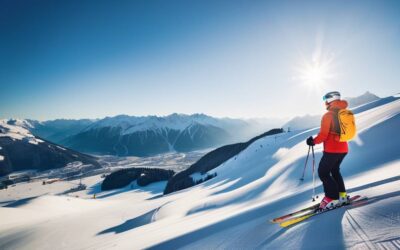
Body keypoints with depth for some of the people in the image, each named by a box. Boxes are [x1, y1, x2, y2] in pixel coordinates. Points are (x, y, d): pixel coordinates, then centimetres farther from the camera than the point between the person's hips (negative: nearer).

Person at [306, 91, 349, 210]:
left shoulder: (328, 115, -16)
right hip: (343, 149, 9)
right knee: (335, 170, 24)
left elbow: (323, 135, -19)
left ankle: (333, 199, 0)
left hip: (332, 150, -9)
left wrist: (313, 141, -4)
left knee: (323, 173, 0)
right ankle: (342, 195, 28)